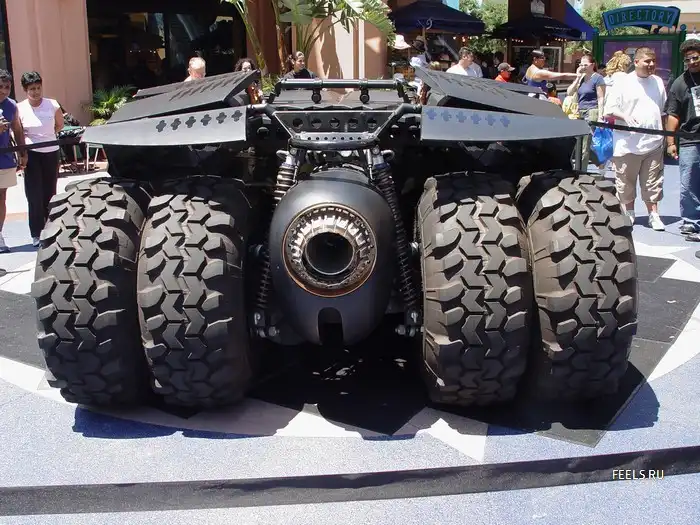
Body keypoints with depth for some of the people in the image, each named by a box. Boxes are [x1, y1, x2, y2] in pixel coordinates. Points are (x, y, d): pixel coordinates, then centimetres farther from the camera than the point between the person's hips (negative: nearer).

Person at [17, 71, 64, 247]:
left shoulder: (52, 105, -5)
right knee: (35, 195, -3)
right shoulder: (19, 108, -9)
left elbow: (60, 125, 13)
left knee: (49, 193, 13)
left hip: (51, 152, 2)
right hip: (31, 154, -2)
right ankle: (36, 234, 5)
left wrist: (46, 136, 6)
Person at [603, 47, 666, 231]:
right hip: (627, 144, -3)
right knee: (626, 182, 8)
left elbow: (664, 110, 19)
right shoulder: (624, 82, -3)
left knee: (653, 183, 5)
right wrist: (625, 116, -21)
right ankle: (628, 213, 24)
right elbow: (609, 109, -5)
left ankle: (653, 215, 12)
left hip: (653, 142, 3)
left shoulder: (658, 82, 11)